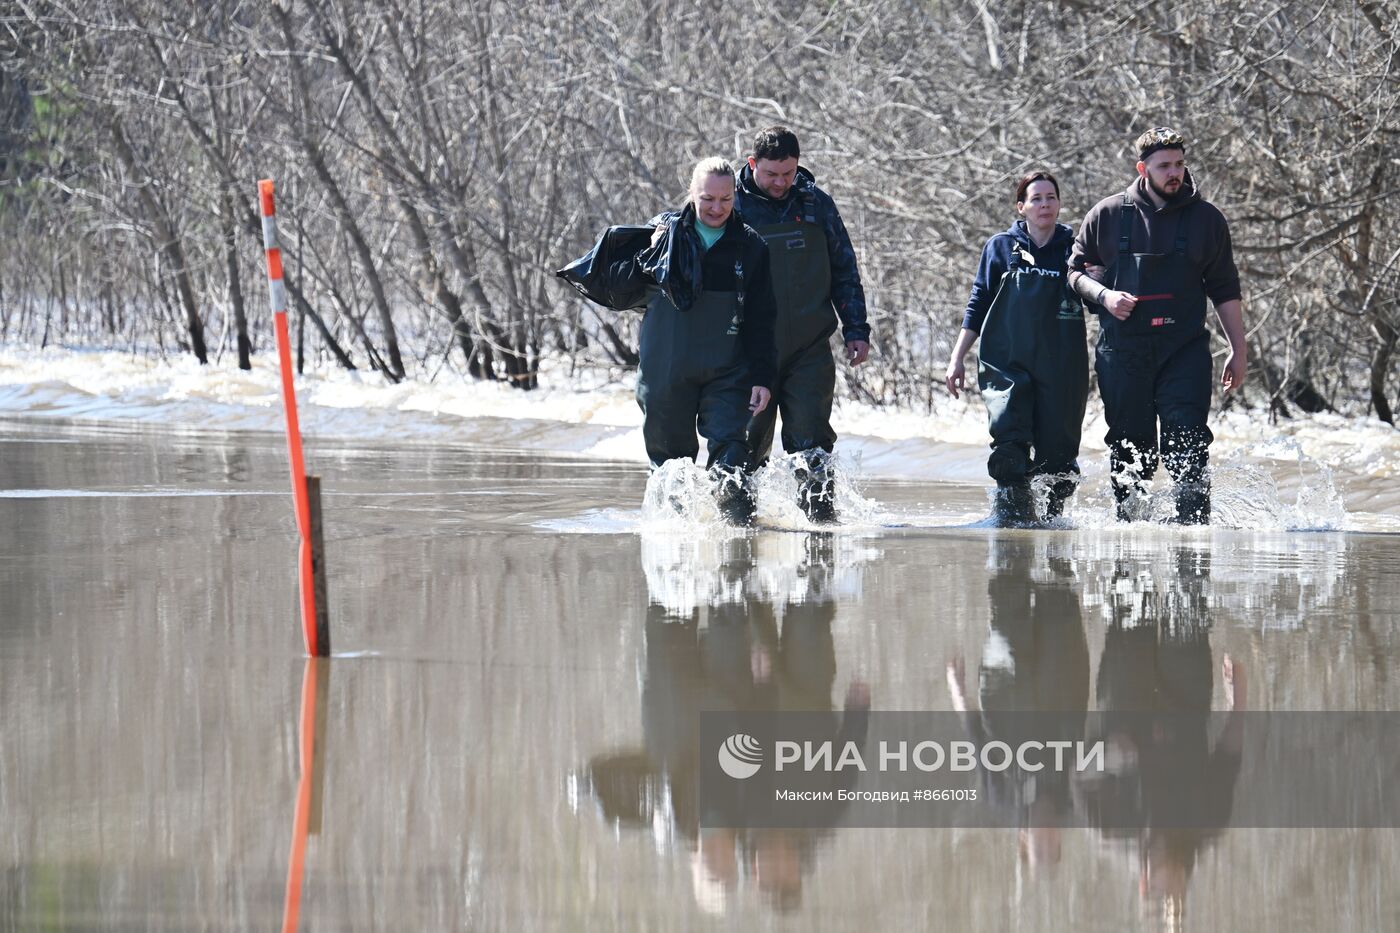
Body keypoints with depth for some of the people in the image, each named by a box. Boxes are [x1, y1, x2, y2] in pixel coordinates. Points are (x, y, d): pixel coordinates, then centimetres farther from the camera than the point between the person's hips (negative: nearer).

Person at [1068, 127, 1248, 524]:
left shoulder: (1205, 219, 7)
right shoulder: (1107, 215, 5)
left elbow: (1225, 290, 10)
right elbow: (1076, 269, 14)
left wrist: (1238, 350, 7)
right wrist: (1104, 296, -7)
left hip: (1185, 348, -1)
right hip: (1122, 351, 1)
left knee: (1188, 442, -13)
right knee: (1129, 446, 4)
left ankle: (1195, 522, -14)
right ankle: (1129, 522, 13)